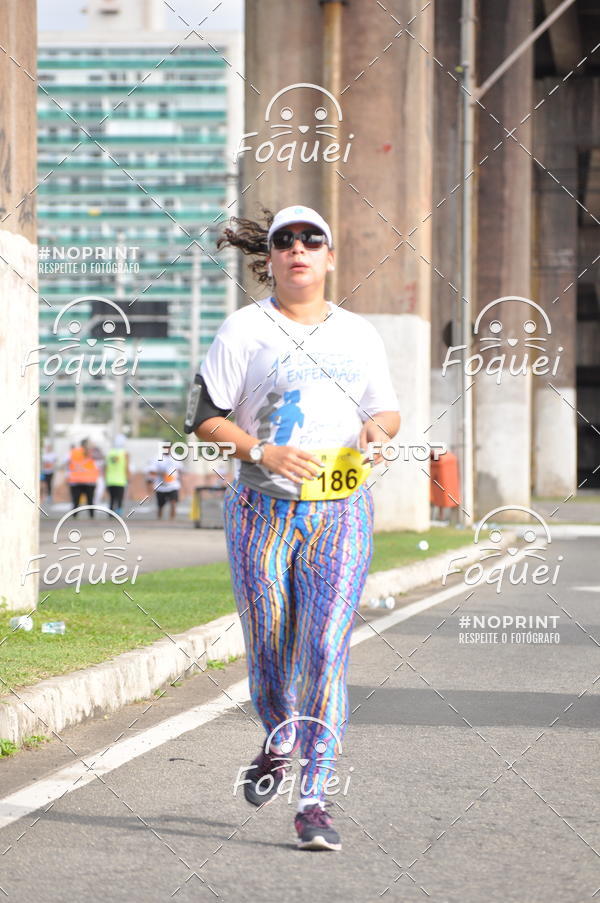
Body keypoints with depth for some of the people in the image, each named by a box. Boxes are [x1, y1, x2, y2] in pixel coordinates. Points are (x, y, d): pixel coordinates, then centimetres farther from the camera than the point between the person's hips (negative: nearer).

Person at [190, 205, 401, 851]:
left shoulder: (359, 335, 12)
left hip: (341, 513, 1)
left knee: (325, 650, -10)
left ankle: (314, 800, -10)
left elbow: (387, 410, 22)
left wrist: (378, 431, -3)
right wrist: (263, 452, -16)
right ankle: (278, 743, 37)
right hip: (261, 508, -1)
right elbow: (204, 420, 0)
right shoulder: (243, 329, 3)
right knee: (267, 646, 4)